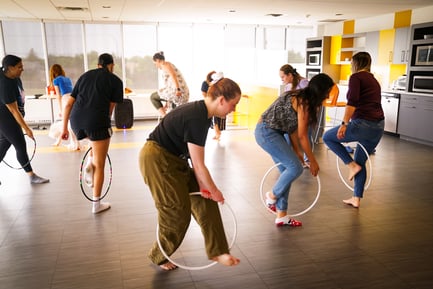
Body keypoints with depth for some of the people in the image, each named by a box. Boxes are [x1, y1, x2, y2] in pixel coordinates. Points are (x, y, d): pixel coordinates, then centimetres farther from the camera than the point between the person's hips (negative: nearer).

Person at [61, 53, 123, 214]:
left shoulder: (85, 75, 20)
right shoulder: (115, 80, 10)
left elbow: (68, 104, 17)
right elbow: (111, 108, 5)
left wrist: (64, 128, 21)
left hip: (76, 121, 5)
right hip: (97, 121, -4)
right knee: (100, 166, 9)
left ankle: (90, 162, 17)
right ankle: (96, 204, 16)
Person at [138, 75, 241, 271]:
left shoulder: (202, 112, 3)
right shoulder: (196, 118, -27)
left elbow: (195, 158, 3)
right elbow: (198, 165, -22)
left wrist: (202, 185, -2)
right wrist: (214, 191, -9)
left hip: (174, 159, 10)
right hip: (156, 158, -10)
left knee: (205, 201, 5)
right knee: (178, 211, -4)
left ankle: (217, 251, 14)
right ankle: (159, 257, 21)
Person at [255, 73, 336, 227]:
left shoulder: (299, 97, 11)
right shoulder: (303, 102, -17)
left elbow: (292, 127, 11)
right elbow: (302, 136, -14)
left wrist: (296, 151, 9)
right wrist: (313, 161, -5)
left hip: (271, 132, 10)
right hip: (267, 132, -10)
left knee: (286, 171, 11)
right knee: (296, 167, -13)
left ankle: (282, 216, 18)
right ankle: (272, 196, 11)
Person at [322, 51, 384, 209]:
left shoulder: (356, 77, -2)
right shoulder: (374, 80, 23)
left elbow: (352, 102, -17)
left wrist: (344, 123, -24)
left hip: (363, 124, -8)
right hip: (379, 126, 9)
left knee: (328, 137, 10)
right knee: (360, 161, 19)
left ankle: (352, 165, 4)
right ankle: (356, 199, 22)